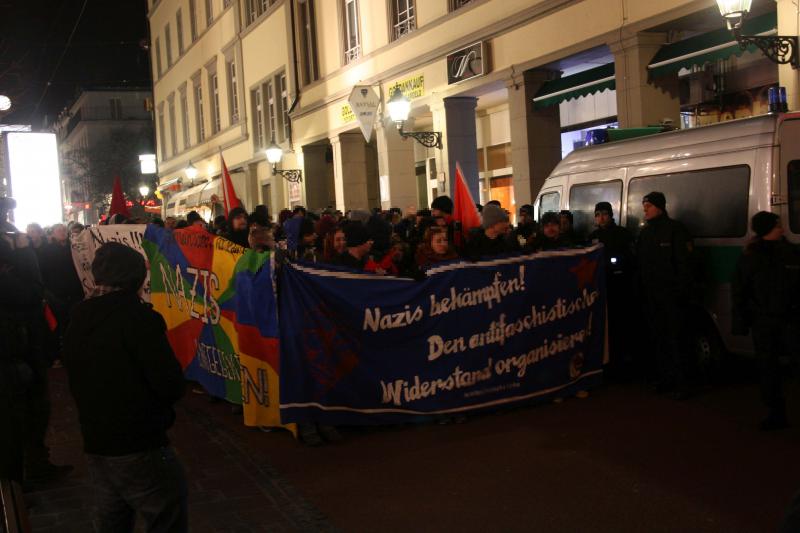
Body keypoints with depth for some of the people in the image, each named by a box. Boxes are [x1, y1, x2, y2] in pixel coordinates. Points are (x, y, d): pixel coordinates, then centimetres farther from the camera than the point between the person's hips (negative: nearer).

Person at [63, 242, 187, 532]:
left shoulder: (79, 320, 5)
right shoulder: (137, 317, -15)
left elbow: (78, 383, 16)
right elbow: (172, 385, -17)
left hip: (94, 446, 7)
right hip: (140, 447, -7)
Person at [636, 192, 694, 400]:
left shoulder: (675, 228, -6)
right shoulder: (645, 232, 17)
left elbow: (683, 262, -12)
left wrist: (682, 290, -18)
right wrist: (641, 290, 12)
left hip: (671, 293, -7)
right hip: (651, 294, 7)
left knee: (676, 338, -6)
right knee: (658, 337, 10)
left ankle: (681, 383, -3)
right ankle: (664, 379, 18)